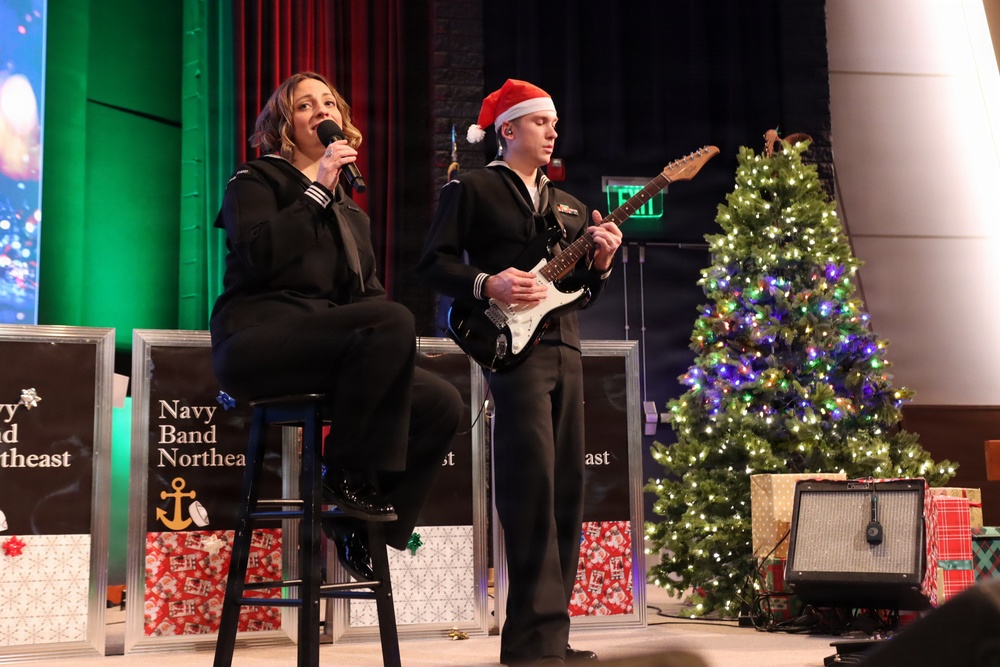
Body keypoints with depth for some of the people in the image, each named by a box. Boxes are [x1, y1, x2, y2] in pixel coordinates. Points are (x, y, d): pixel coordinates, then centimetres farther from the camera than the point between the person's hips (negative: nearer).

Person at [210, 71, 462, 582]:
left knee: (442, 404, -11)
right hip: (255, 342, -7)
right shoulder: (255, 181, 6)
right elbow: (257, 253, -14)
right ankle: (346, 473, -21)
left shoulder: (350, 210, 26)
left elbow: (367, 289, 24)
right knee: (394, 321, -31)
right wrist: (318, 190, -13)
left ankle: (364, 528, -1)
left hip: (325, 345, 7)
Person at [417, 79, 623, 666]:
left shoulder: (567, 205, 24)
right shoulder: (471, 189, 5)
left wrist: (599, 264, 2)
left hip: (565, 345, 7)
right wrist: (487, 284, -17)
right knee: (535, 480, -17)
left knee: (567, 489, 3)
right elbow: (434, 263, -3)